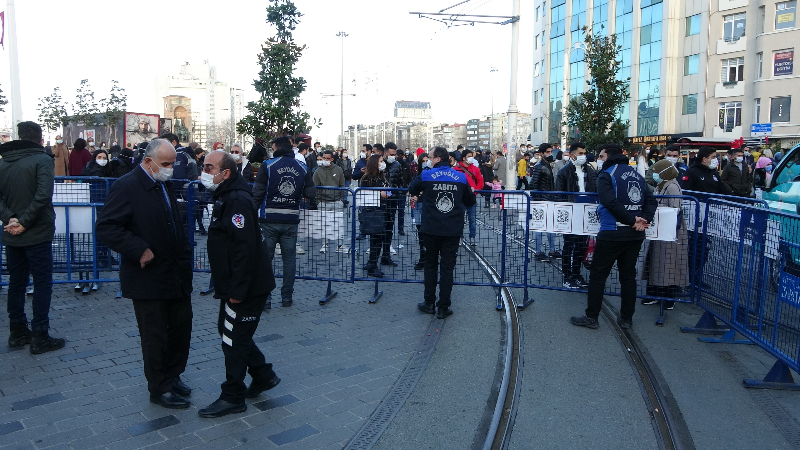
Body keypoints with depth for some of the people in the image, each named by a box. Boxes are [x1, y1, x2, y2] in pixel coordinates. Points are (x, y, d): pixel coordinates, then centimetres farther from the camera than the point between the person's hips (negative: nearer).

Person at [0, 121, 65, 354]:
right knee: (42, 283, 2)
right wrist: (25, 222, -16)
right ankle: (39, 337, 5)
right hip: (37, 234, -6)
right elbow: (43, 196, -23)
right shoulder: (42, 160, -11)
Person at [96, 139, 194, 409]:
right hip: (149, 278, -8)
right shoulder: (127, 187, -14)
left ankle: (173, 375, 35)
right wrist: (139, 250, -25)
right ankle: (160, 389, 21)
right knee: (155, 336, 5)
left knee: (181, 328, 16)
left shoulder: (165, 185, 13)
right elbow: (105, 228, -21)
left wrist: (185, 254, 12)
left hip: (177, 275, 8)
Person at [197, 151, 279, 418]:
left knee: (234, 339, 1)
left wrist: (237, 290, -26)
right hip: (234, 285, 11)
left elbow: (245, 248, -28)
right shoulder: (226, 197, 13)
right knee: (228, 331, 20)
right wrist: (227, 286, 21)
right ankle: (263, 375, 32)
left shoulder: (237, 200, -21)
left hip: (246, 288, -11)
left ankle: (233, 398, 16)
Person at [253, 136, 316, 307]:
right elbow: (311, 193, 4)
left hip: (270, 219, -2)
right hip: (291, 220, 3)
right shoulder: (303, 168, 4)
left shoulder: (268, 165, -5)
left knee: (265, 258, 6)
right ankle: (287, 297, 16)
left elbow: (257, 193, -8)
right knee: (289, 258, 12)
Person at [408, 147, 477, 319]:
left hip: (432, 229, -1)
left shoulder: (426, 176, -4)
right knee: (447, 267, 6)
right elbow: (471, 201, 10)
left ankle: (429, 303, 20)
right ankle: (443, 307, 8)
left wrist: (422, 195, 33)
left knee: (431, 265, 15)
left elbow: (412, 191, 12)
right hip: (453, 229, 1)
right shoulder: (461, 177, 0)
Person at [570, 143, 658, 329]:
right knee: (628, 275, 13)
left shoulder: (606, 175, -8)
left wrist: (632, 221, -13)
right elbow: (651, 200, 8)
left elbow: (611, 203, -20)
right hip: (636, 235, 7)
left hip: (612, 233, -6)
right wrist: (644, 219, -3)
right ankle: (626, 318, 19)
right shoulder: (637, 175, 13)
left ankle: (591, 317, 7)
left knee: (598, 274, 3)